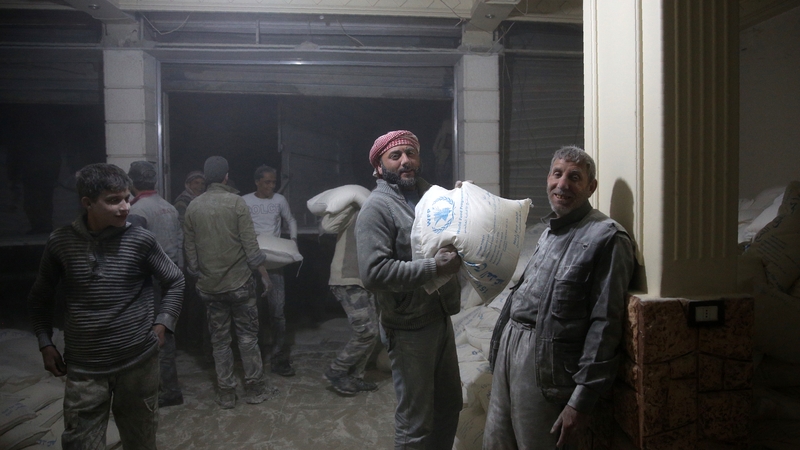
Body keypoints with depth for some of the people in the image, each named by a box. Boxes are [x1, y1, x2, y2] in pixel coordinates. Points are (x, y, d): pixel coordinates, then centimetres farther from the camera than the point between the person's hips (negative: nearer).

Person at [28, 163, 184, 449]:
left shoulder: (141, 240, -9)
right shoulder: (61, 242, -5)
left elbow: (175, 282, 5)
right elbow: (40, 297, 11)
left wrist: (162, 324, -4)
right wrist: (45, 343, 6)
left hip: (138, 362, 0)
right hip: (83, 369, 0)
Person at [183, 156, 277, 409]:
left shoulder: (193, 207, 1)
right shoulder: (236, 202, -10)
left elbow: (189, 250, 6)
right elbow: (250, 245, -10)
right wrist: (264, 274, -1)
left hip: (210, 286, 3)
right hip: (239, 282, -3)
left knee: (219, 340, 11)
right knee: (248, 336, 8)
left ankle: (226, 394, 17)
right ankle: (254, 389, 14)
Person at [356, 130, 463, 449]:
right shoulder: (377, 207, -15)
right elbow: (374, 272, -26)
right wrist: (434, 268, -28)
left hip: (441, 318, 8)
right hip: (409, 329, -7)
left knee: (450, 404, 22)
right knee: (416, 421, 6)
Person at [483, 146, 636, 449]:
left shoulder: (607, 238, -12)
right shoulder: (549, 230, 16)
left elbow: (604, 325, -16)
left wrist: (581, 400, -17)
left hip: (546, 364, -8)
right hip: (509, 345, 8)